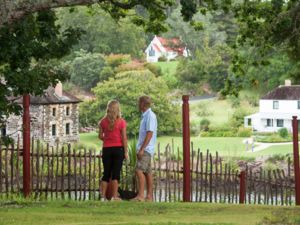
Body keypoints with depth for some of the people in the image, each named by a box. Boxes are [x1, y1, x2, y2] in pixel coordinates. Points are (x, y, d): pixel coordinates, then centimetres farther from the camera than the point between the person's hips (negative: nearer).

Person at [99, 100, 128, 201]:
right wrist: (126, 152, -2)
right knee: (116, 173, 0)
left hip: (106, 149, 3)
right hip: (118, 148, -3)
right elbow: (124, 138, -7)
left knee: (106, 173, 9)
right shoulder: (121, 122, -7)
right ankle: (114, 196, -2)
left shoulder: (103, 121, 0)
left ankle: (103, 196, 7)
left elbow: (100, 136, 4)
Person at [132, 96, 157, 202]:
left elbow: (149, 134, -20)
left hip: (146, 149, -10)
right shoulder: (145, 116, 16)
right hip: (144, 149, 10)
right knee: (147, 172, 9)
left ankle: (140, 195, -21)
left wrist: (142, 149, -23)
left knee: (139, 170, -17)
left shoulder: (150, 116, -13)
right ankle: (149, 196, 11)